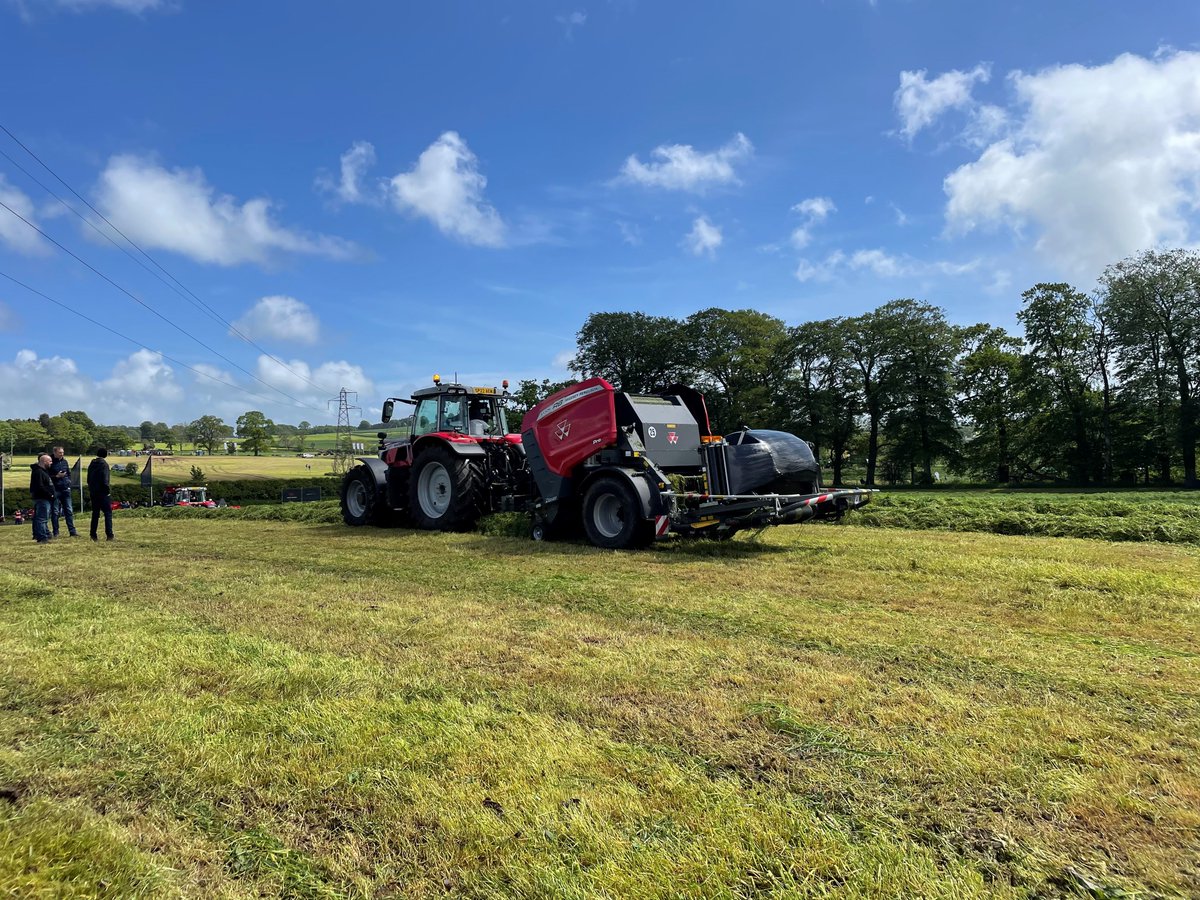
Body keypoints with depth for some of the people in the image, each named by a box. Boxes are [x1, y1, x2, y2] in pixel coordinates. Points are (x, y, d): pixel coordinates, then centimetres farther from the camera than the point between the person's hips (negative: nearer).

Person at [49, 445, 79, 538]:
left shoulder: (65, 462, 11)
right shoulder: (51, 462, -7)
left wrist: (69, 481, 9)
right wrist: (56, 476, -18)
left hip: (65, 489, 5)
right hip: (55, 490, -5)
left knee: (69, 511, 6)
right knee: (55, 512, 2)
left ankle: (72, 531, 10)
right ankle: (56, 533, 9)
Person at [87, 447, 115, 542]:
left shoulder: (91, 464, 12)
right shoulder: (104, 464, -11)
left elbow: (89, 479, 18)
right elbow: (104, 480, -18)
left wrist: (90, 490, 22)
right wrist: (107, 491, -12)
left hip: (93, 492, 7)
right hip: (102, 492, -7)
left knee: (95, 513, 13)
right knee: (108, 513, -4)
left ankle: (93, 535, 13)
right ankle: (109, 535, -11)